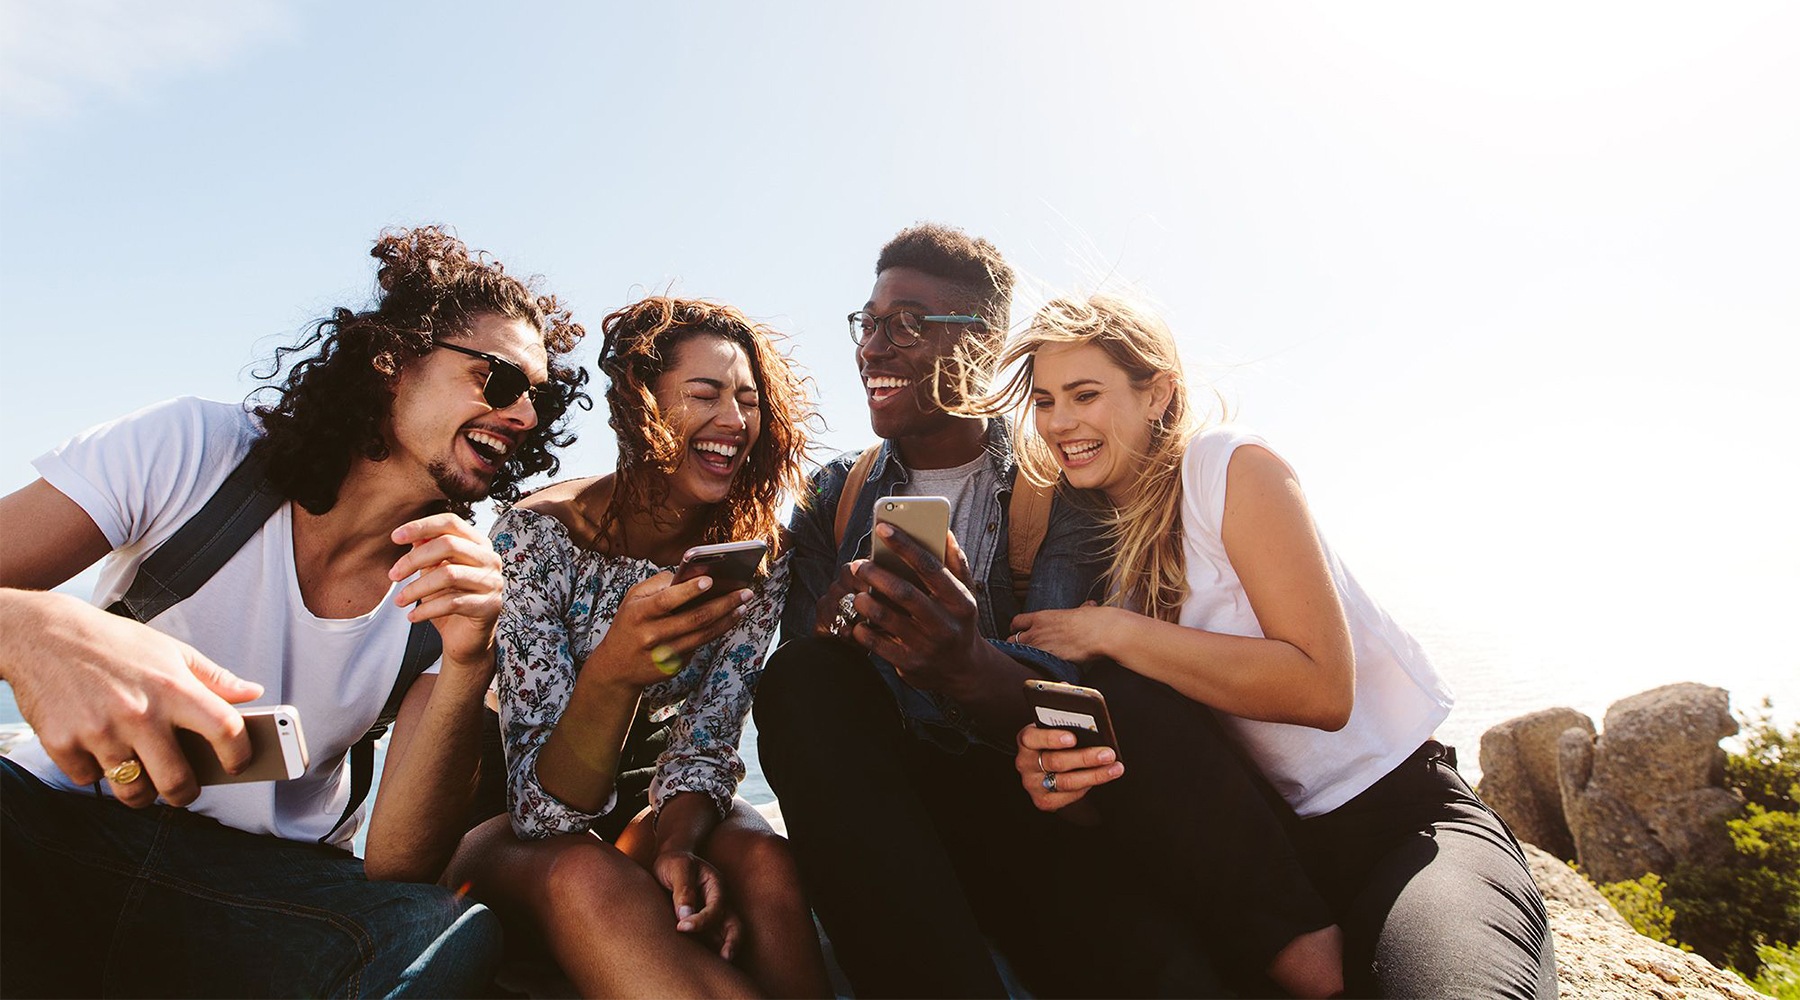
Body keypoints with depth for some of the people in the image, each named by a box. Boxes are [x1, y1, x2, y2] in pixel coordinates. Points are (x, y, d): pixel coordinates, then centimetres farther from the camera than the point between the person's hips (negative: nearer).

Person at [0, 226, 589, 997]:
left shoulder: (462, 589, -6)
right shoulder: (192, 450, -8)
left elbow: (397, 869, -13)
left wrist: (468, 668, -29)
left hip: (268, 880, 1)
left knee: (455, 938, -31)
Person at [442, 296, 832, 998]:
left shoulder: (755, 549, -11)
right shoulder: (537, 536, -22)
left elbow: (706, 744, -8)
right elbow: (542, 809, -25)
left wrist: (675, 843, -30)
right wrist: (612, 671, -45)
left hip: (649, 806, 3)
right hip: (512, 824, -2)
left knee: (764, 863, -31)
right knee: (586, 876, -37)